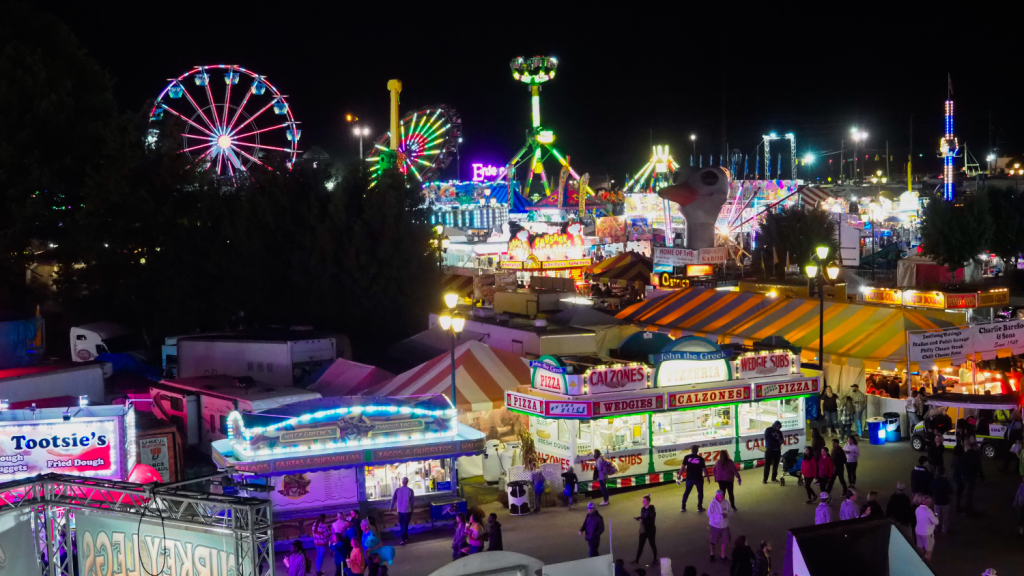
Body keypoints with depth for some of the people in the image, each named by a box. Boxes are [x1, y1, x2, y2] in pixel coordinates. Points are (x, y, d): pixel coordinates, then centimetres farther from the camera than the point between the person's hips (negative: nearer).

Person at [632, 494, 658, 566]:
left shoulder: (651, 510, -18)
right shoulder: (642, 509, 3)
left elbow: (652, 521, -22)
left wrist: (643, 521, -28)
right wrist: (639, 518, -8)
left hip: (650, 530, -6)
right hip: (643, 529, 6)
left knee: (652, 544, 10)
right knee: (640, 545, 6)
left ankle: (655, 559, 26)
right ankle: (637, 560, 7)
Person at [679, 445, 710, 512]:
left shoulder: (687, 457, -5)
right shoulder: (700, 458, -8)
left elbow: (683, 467, -8)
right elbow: (704, 469, -6)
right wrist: (708, 477, 5)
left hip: (689, 478, 2)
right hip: (698, 478, -2)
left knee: (686, 492, 13)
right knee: (700, 492, 13)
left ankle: (683, 507, 14)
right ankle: (699, 507, 11)